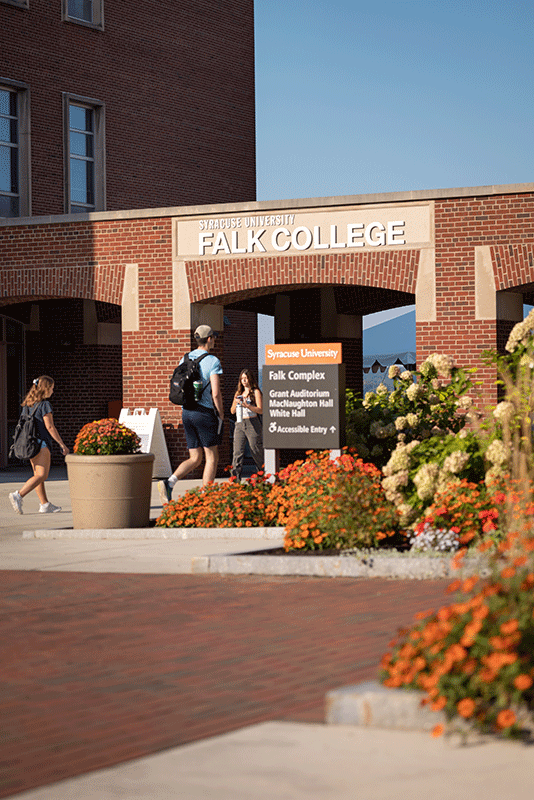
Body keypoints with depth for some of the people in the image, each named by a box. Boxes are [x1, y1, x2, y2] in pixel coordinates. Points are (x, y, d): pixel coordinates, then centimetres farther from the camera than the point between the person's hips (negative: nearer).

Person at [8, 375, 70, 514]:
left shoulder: (28, 403, 13)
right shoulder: (44, 404, -11)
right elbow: (49, 427, -14)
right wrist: (62, 444, -9)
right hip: (41, 442, -9)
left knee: (38, 474, 12)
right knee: (42, 475, -11)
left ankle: (45, 504, 15)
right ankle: (18, 495, -24)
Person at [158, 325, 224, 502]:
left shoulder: (185, 359, 10)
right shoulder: (213, 361, -10)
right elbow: (216, 393, -16)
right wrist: (221, 415, -5)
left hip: (187, 412, 6)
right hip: (205, 413, -6)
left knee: (195, 459, 12)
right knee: (212, 458, 4)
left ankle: (169, 482, -10)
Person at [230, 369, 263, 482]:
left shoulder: (255, 392, 4)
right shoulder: (238, 393, 19)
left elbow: (260, 410, -5)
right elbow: (232, 411, 20)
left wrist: (247, 405, -17)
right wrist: (236, 402, -1)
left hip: (252, 423, -4)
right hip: (239, 424, 4)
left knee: (256, 451, 0)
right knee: (238, 451, -9)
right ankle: (235, 478, -16)